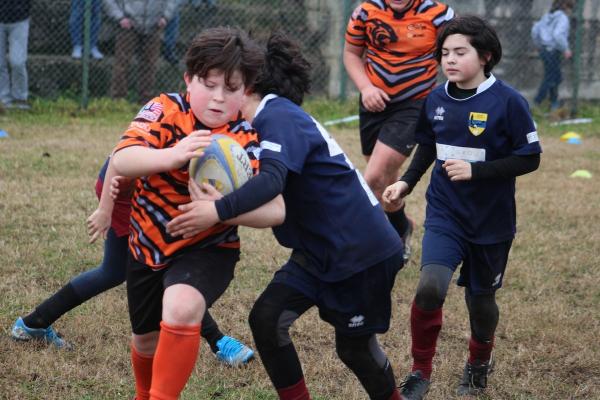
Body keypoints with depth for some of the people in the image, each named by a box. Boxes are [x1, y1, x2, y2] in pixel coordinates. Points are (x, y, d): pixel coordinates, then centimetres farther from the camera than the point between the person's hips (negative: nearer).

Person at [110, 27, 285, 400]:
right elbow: (122, 161, -31)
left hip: (207, 248, -3)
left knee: (181, 308, -34)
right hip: (147, 244, 3)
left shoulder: (245, 141, -19)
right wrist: (172, 156, -50)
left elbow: (275, 210, -27)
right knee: (146, 340, 20)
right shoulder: (164, 110, -16)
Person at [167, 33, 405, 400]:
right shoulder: (268, 119, 8)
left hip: (363, 252, -9)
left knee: (354, 345, 7)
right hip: (319, 252, 9)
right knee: (267, 318, -6)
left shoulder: (280, 117, -21)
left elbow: (271, 180, -37)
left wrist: (218, 211, -48)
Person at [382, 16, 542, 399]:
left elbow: (529, 158, -14)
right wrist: (406, 183, 4)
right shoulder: (436, 100, -2)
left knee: (480, 298, 12)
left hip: (491, 221, -2)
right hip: (444, 213, 2)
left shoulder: (507, 101, -16)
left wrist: (475, 170, -22)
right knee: (430, 287, -18)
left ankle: (479, 361, 44)